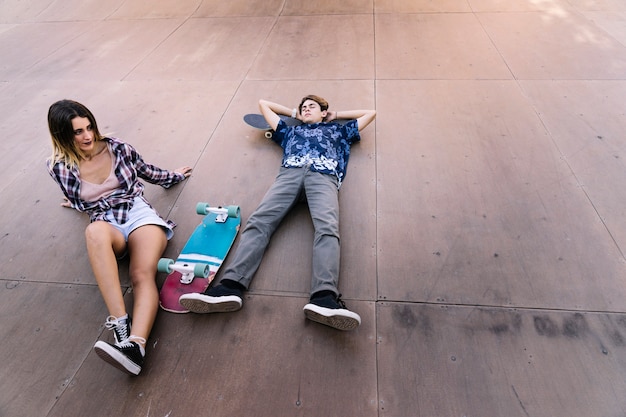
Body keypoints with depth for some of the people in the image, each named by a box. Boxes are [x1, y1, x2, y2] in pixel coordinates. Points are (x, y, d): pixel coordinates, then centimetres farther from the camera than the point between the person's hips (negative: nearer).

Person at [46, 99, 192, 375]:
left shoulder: (117, 148, 6)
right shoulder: (59, 168, 4)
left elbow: (146, 171, 25)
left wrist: (174, 177, 35)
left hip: (140, 215, 1)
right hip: (106, 225, 0)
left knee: (142, 275, -29)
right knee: (95, 231, -40)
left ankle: (136, 346, -50)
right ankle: (120, 324, -47)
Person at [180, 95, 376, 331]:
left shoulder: (337, 130, 39)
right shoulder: (290, 131, 41)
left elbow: (370, 113, 49)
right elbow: (263, 104, 54)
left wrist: (336, 115, 47)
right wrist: (294, 114, 54)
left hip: (323, 176, -2)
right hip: (290, 173, 2)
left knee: (327, 228, -33)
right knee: (259, 221, -26)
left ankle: (324, 298, -53)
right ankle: (230, 286, -42)